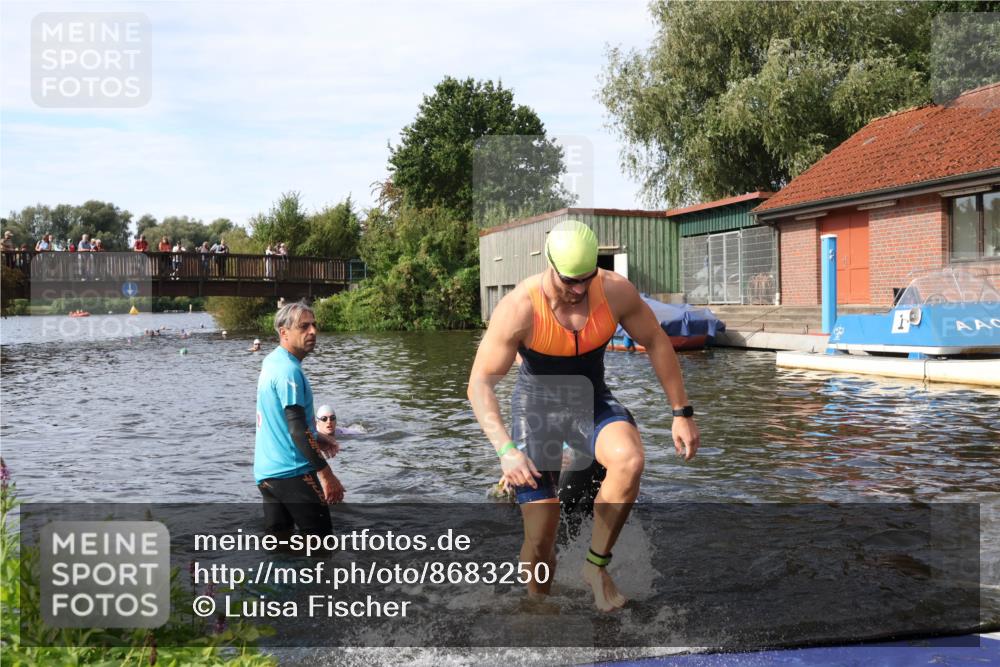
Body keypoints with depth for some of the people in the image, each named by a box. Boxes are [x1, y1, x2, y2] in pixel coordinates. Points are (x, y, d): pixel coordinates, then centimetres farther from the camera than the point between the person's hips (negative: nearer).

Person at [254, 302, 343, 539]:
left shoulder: (271, 362, 11)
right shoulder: (289, 370, -18)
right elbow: (297, 428, -24)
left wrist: (317, 439, 33)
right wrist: (326, 473, -23)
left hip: (267, 470, 9)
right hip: (293, 471, -9)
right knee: (321, 538, -1)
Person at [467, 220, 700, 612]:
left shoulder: (616, 291, -16)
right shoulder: (519, 309, -25)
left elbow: (656, 343, -1)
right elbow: (480, 383, -24)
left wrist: (681, 413, -1)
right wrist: (505, 450, -36)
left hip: (593, 403, 2)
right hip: (536, 407, -2)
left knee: (630, 461, -33)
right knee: (540, 541, -8)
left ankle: (596, 566, -10)